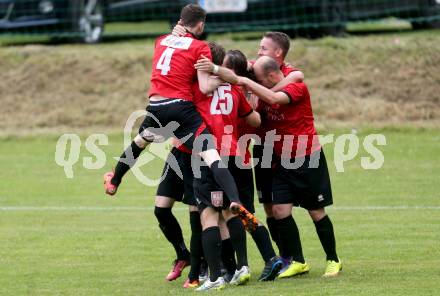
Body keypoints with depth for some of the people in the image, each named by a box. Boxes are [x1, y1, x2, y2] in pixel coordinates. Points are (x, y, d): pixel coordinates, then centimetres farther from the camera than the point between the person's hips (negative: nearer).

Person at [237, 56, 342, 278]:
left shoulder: (297, 87, -16)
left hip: (308, 159, -6)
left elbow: (274, 98, -34)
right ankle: (298, 262, 6)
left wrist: (248, 83, -30)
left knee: (317, 213, 2)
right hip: (283, 162, 6)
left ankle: (333, 261, 18)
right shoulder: (267, 92, 5)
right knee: (280, 211, -4)